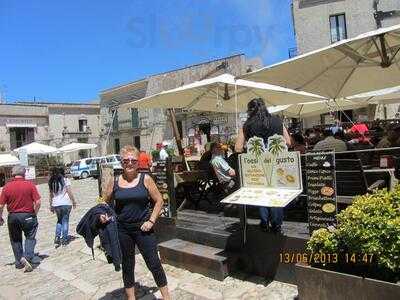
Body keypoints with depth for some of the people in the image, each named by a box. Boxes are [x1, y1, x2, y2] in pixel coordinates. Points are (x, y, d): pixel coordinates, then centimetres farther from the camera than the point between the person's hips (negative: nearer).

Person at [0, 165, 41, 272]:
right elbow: (38, 202, -12)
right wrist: (34, 214, 3)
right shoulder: (30, 185, -10)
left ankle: (19, 261, 23)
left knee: (15, 240, 18)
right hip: (28, 215, -2)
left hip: (13, 216, 2)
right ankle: (28, 256, -5)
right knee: (30, 237, 13)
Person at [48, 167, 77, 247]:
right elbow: (69, 192, -8)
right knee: (65, 221, 6)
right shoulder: (65, 180, -4)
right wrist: (74, 201, 1)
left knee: (59, 220, 20)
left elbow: (51, 195, 9)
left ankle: (57, 238, 10)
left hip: (56, 204, 4)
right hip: (66, 203, -3)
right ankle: (64, 240, 8)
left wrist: (51, 205, 16)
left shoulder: (51, 182, 7)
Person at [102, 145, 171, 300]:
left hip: (143, 228, -2)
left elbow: (159, 201, -1)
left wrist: (151, 220, -8)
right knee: (127, 266, 16)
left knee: (154, 264, 3)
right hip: (122, 230, 2)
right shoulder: (114, 182, 0)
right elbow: (105, 203, 11)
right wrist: (103, 215, -9)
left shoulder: (145, 179, -4)